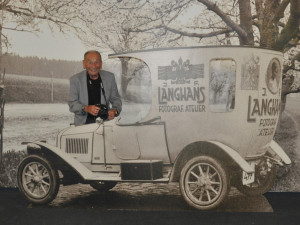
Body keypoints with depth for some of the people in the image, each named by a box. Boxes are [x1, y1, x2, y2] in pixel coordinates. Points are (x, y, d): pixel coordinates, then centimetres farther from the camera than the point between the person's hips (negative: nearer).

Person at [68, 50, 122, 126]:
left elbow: (116, 99, 12)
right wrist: (86, 108, -23)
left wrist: (115, 111, -11)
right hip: (84, 123, -1)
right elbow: (72, 103, -2)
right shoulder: (75, 79, 1)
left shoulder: (109, 77, 6)